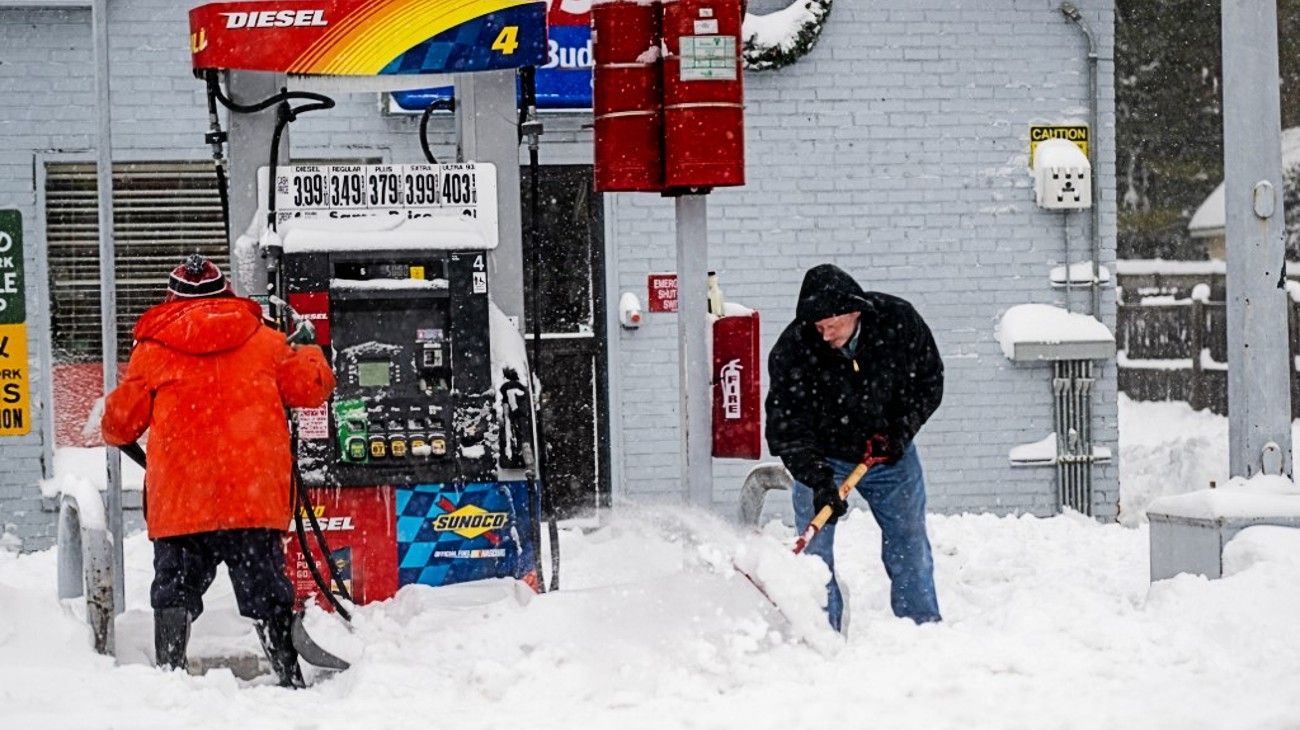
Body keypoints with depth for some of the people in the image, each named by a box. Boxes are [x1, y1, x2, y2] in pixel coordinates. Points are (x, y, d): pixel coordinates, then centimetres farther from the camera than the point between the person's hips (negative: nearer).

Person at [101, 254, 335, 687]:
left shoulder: (153, 348, 5)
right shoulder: (263, 340, 7)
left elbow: (121, 423, 10)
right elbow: (312, 387, 14)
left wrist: (116, 436, 35)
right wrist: (310, 355, 36)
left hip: (179, 500, -1)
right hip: (256, 493, 1)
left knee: (175, 589, 7)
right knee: (265, 591, 8)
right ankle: (289, 677, 8)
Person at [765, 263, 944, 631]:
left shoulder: (899, 321, -20)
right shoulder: (793, 349, -27)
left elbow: (929, 382, -4)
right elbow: (788, 426, -25)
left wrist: (899, 432, -15)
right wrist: (818, 480, -34)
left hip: (890, 453, 2)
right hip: (822, 457, -2)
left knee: (909, 542, 9)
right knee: (815, 549, -7)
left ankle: (924, 626, 20)